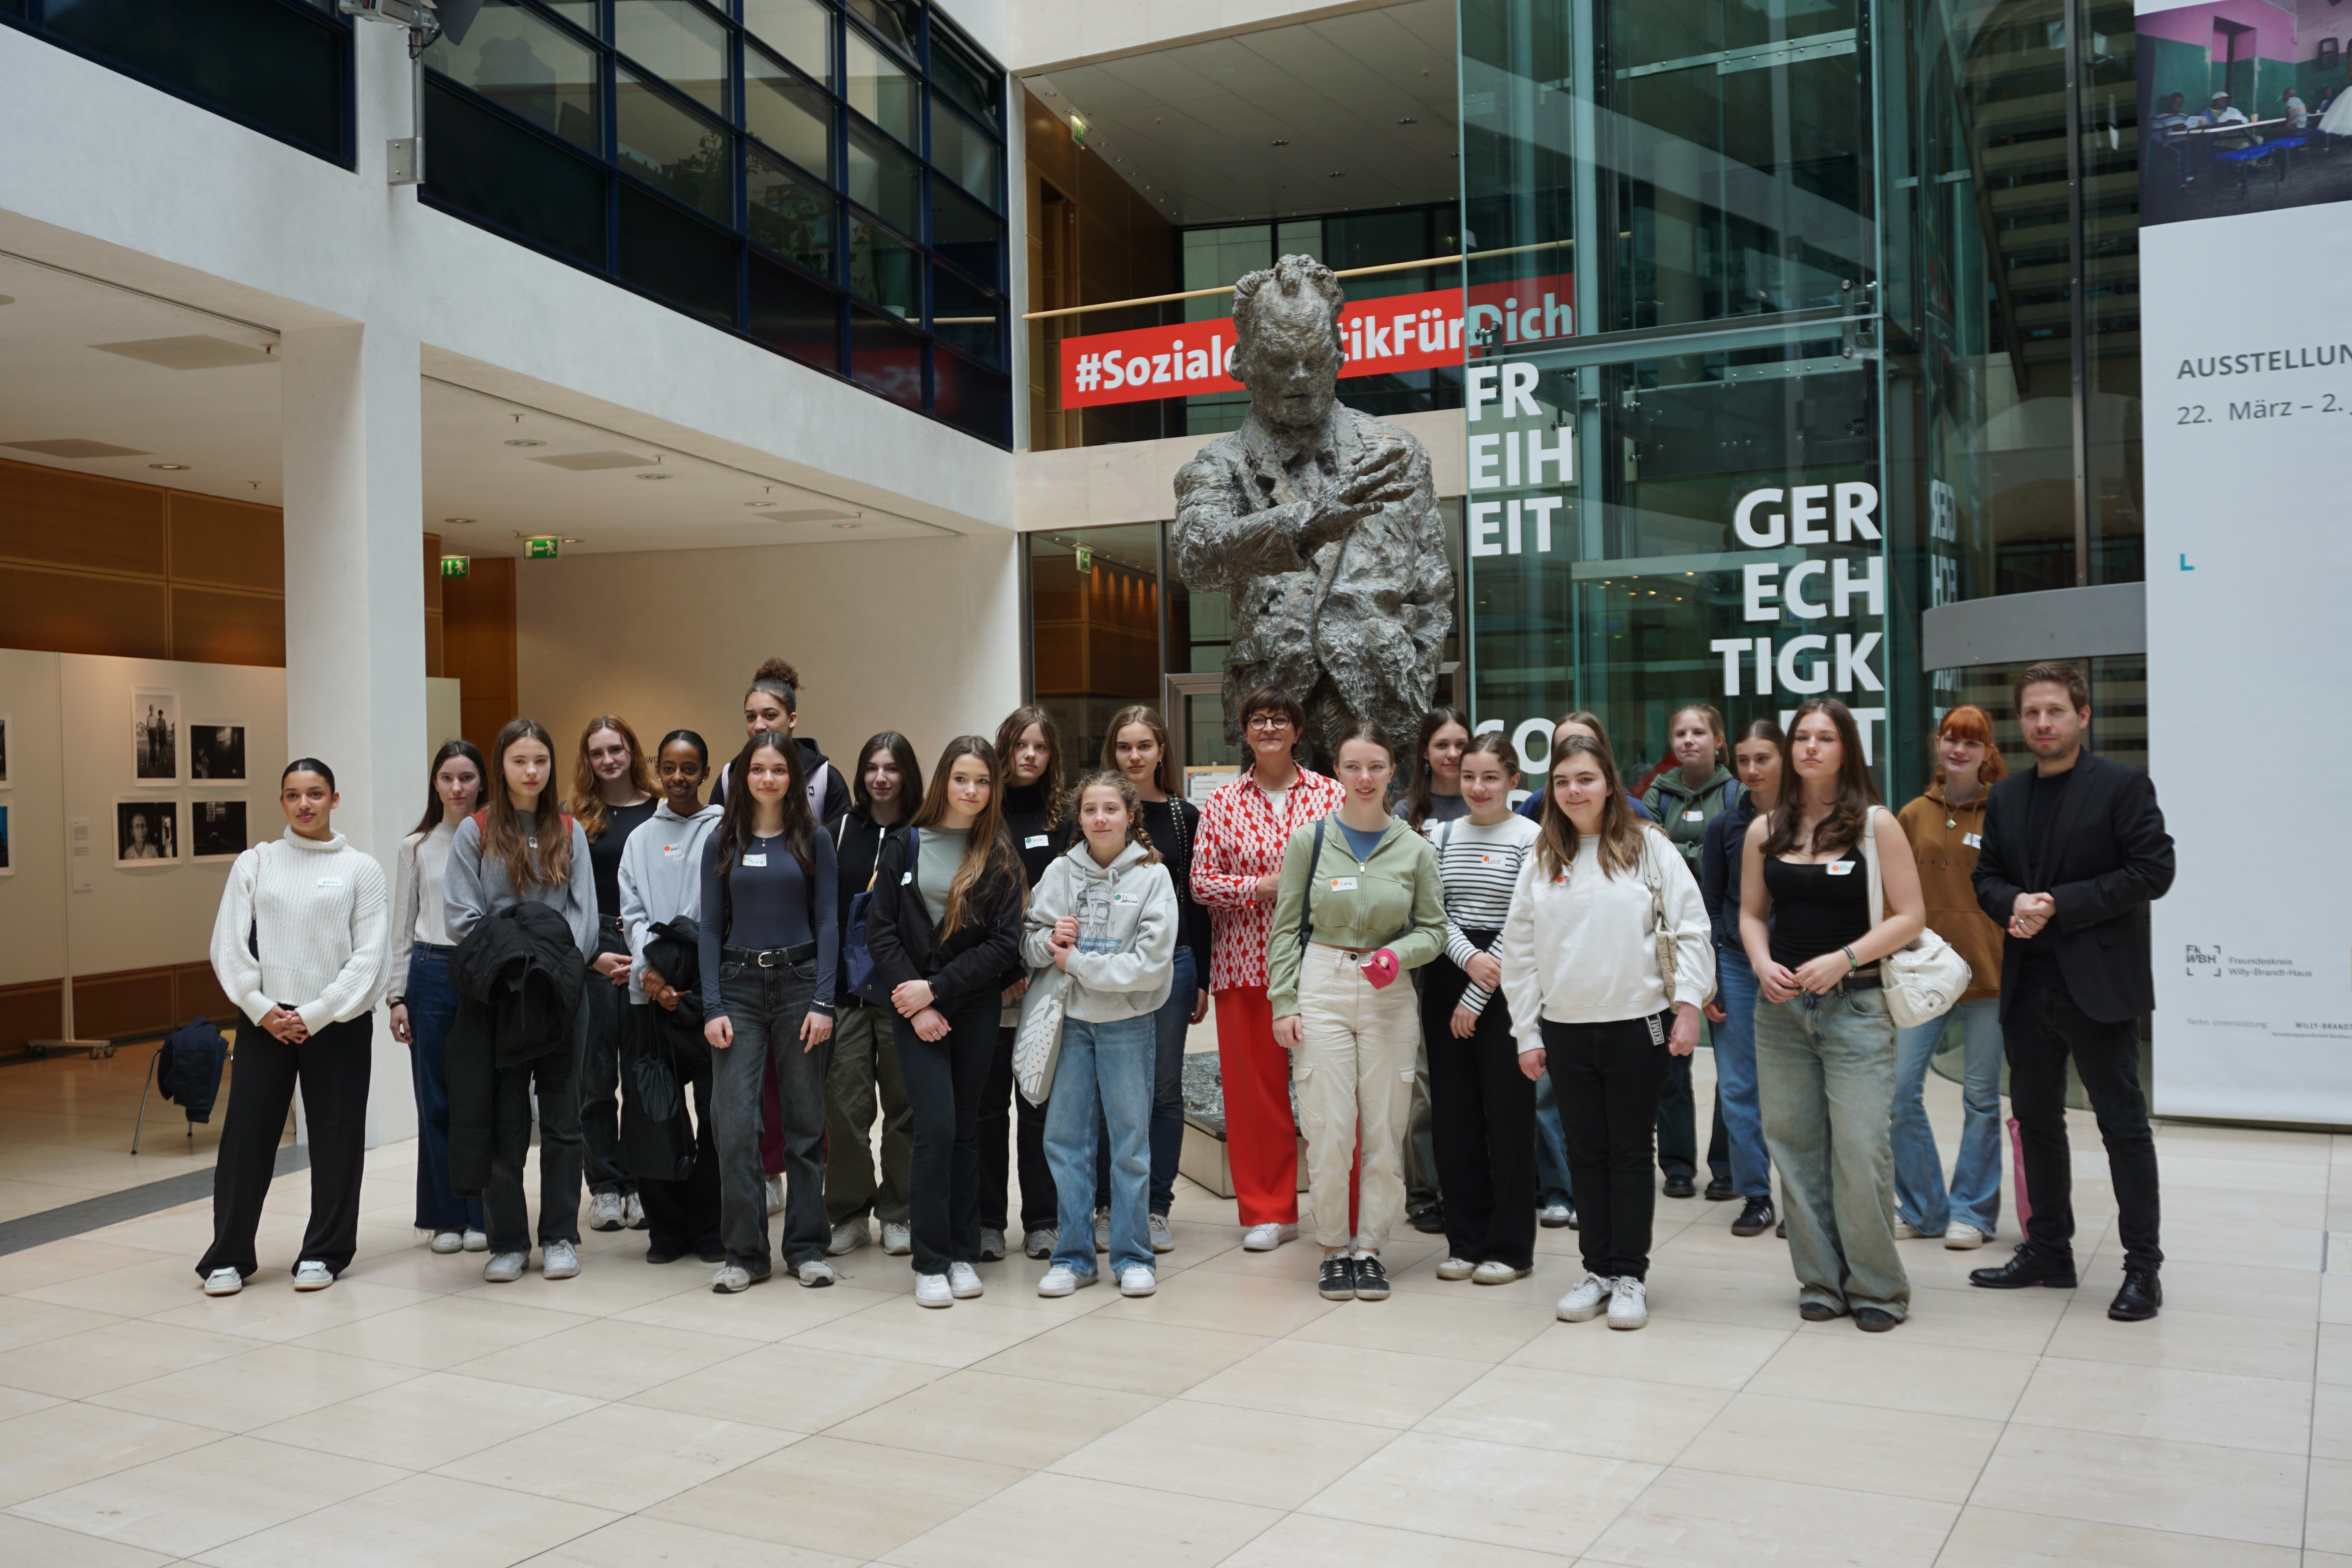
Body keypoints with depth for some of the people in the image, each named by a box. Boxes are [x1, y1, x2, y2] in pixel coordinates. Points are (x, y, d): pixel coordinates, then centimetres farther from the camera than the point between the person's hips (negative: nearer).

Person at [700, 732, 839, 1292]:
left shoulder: (814, 841, 5)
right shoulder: (722, 843, 7)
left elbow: (828, 923, 2)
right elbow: (711, 928, 5)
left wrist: (822, 1002, -7)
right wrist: (712, 1007, -4)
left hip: (799, 982, 0)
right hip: (739, 987, 1)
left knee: (805, 1121, 4)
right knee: (735, 1124, -5)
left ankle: (806, 1248, 15)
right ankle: (744, 1252, 7)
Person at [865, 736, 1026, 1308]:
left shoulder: (1001, 857, 3)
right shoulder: (905, 844, 3)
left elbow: (1005, 944, -4)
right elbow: (880, 930, 0)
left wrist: (937, 987, -11)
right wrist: (914, 1000, -10)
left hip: (976, 1008, 1)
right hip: (914, 1006, -1)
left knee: (967, 1130, 7)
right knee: (936, 1127, -10)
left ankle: (963, 1255, 18)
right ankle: (931, 1262, 1)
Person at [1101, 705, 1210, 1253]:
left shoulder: (1185, 816, 6)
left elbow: (1196, 901, 8)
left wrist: (1202, 979, 5)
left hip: (1171, 961, 1)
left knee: (1164, 1089, 5)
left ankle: (1157, 1208, 15)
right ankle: (1105, 1206, 15)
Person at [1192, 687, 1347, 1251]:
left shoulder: (1329, 794, 5)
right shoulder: (1223, 803, 7)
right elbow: (1201, 880, 2)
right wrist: (1261, 886, -10)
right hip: (1245, 963, 1)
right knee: (1255, 1087, 5)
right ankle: (1268, 1212, 18)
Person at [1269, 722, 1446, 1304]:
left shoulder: (1415, 849, 4)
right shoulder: (1309, 840, 1)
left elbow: (1433, 929, 9)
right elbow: (1286, 927, 4)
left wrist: (1397, 955, -12)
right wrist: (1283, 1003, -3)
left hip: (1389, 996, 1)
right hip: (1322, 990, -1)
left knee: (1384, 1129, 5)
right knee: (1328, 1128, -2)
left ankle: (1370, 1246, 19)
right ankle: (1334, 1247, 15)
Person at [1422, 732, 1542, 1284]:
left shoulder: (1529, 838, -4)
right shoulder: (1441, 835, 9)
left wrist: (1477, 998, -11)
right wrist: (1468, 958, -16)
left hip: (1503, 990, -4)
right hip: (1446, 982, 5)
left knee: (1508, 1114, 1)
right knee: (1454, 1114, 8)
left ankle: (1509, 1247, 11)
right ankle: (1465, 1241, 19)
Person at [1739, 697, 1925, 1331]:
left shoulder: (1876, 825, -3)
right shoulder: (1764, 831, 7)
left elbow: (1910, 916, -4)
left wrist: (1843, 959, -15)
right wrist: (1763, 965, -6)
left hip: (1855, 1006, -4)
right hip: (1781, 1010, 4)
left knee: (1860, 1150, -6)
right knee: (1795, 1148, 7)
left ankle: (1877, 1288, 10)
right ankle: (1821, 1282, 20)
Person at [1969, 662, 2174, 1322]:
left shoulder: (2123, 786, -6)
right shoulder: (2006, 797, 11)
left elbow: (2153, 871, -12)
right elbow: (1986, 876, 14)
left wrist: (2061, 905, -18)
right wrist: (2013, 904, -10)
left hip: (2099, 982, -6)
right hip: (2028, 986, 6)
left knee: (2124, 1125, 0)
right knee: (2036, 1121, 13)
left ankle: (2143, 1267, 9)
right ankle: (2048, 1249, 25)